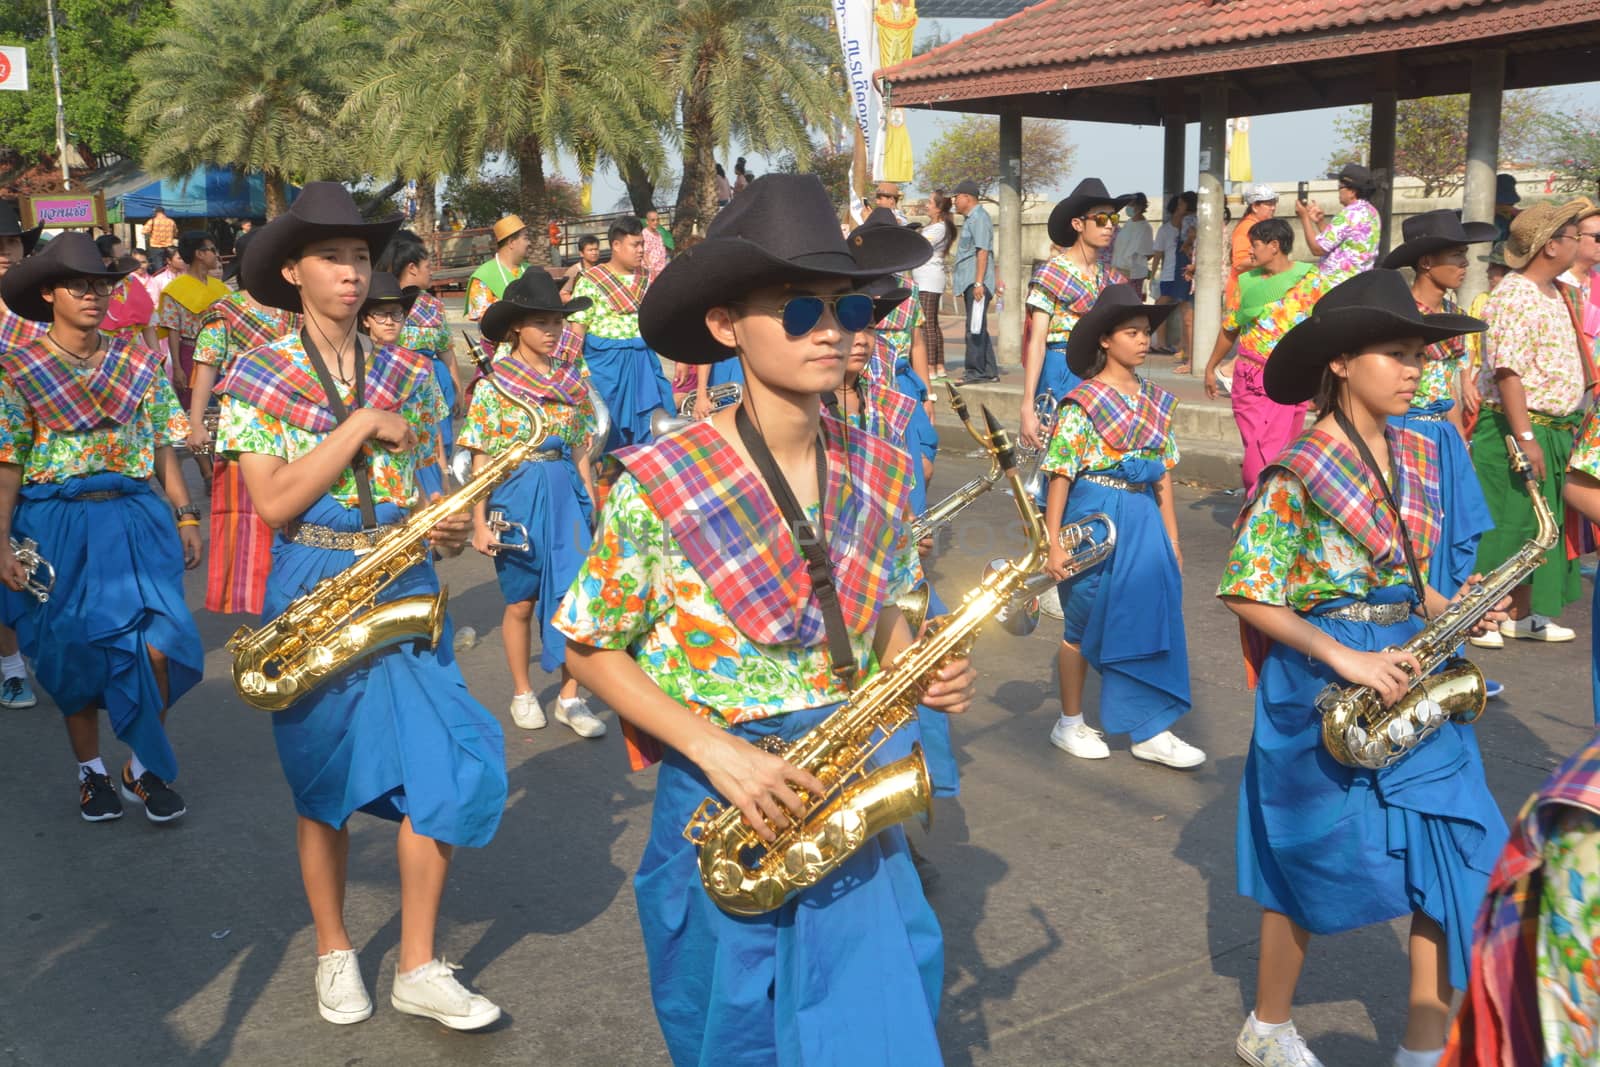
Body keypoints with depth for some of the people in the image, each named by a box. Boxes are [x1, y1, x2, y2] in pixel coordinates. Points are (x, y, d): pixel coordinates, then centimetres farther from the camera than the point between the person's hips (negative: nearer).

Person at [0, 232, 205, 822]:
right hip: (57, 528, -1)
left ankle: (144, 767, 9)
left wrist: (185, 516, 3)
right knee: (75, 654, 5)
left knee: (158, 645, -10)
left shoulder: (139, 362, 6)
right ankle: (91, 771, 25)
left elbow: (163, 446, 8)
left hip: (135, 521, 1)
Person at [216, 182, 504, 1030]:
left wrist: (454, 526, -7)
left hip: (406, 588, 3)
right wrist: (363, 423, -15)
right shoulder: (257, 373, -3)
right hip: (312, 593, -2)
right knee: (325, 787, 9)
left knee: (441, 771, -3)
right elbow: (274, 501, -14)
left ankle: (418, 967, 11)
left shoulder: (408, 373, 7)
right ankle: (334, 954, 29)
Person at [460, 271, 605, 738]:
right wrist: (480, 522, -8)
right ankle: (522, 693, 27)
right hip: (516, 494, -2)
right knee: (522, 601, 10)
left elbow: (579, 450, 10)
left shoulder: (572, 381, 4)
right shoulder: (494, 386, -6)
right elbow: (482, 460, -6)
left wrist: (591, 506, 10)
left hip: (565, 494, 3)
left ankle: (570, 697, 10)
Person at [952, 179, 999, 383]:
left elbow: (983, 251, -18)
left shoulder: (979, 218, -11)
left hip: (977, 282, -11)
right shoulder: (971, 218, 20)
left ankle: (976, 371, -8)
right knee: (977, 328, 12)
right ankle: (989, 371, 16)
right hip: (969, 282, 11)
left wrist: (979, 282, -23)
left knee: (975, 328, -10)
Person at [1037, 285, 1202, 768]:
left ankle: (1152, 730, 14)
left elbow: (1163, 477, 11)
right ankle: (1070, 724, 23)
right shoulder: (1082, 403, -10)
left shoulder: (1156, 402, 7)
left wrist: (1172, 542, 11)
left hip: (1143, 519, 5)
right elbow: (1060, 476, -11)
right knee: (1085, 623, 7)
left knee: (1152, 617, 4)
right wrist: (1053, 543, -15)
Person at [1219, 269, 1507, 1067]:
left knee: (1457, 855, 2)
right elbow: (1246, 595, -16)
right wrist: (1343, 658, -21)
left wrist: (1453, 613, -2)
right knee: (1312, 864, 7)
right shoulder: (1299, 471, -15)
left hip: (1405, 673, 7)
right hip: (1320, 684, -7)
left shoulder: (1416, 454, 7)